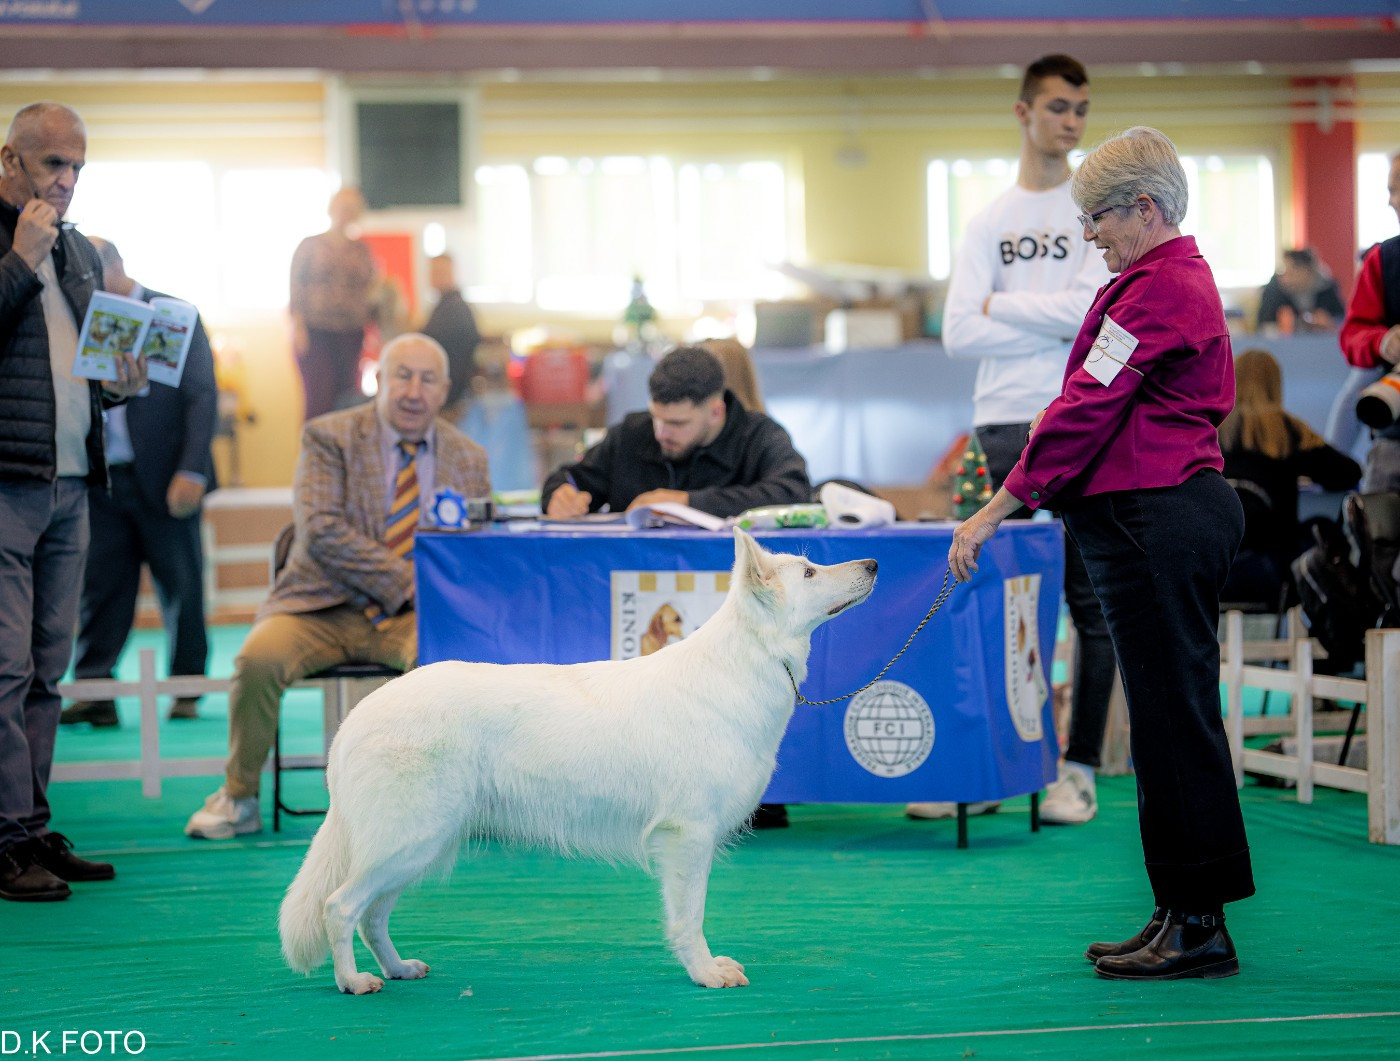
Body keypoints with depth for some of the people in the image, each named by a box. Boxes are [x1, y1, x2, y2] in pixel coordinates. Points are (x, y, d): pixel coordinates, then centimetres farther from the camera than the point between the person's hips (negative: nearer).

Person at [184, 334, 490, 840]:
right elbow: (320, 530, -12)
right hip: (324, 608, -1)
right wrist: (403, 581, -18)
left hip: (413, 617, 1)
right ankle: (239, 798, -9)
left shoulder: (468, 459, 12)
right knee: (259, 657, -31)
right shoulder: (328, 437, 1)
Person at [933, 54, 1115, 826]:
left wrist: (1002, 305, -1)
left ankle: (1078, 770, 4)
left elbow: (1098, 309, -10)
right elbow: (959, 334, 2)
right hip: (1003, 424, 2)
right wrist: (1055, 326, -7)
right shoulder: (989, 222, 12)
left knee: (1092, 603, -1)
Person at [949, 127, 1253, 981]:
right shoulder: (1190, 277, 18)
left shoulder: (1155, 288, -15)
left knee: (1172, 718, -6)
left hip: (1155, 521, -11)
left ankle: (1200, 926, -1)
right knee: (1177, 718, 12)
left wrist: (996, 510, -18)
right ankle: (1187, 918, 18)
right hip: (1192, 504, 11)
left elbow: (1087, 410, -19)